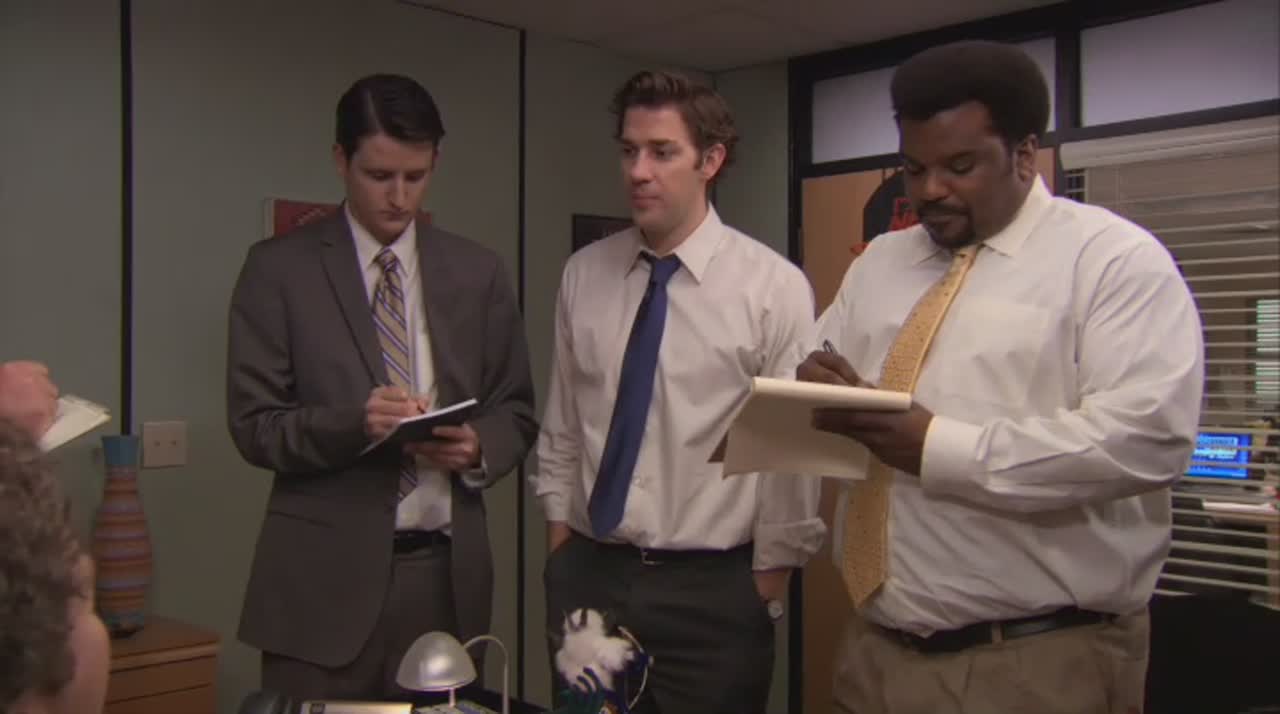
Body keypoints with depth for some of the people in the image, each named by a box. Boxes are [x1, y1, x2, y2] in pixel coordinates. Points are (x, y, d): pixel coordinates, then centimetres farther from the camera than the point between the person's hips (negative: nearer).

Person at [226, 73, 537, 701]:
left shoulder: (477, 272, 8)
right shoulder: (279, 268, 0)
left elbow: (516, 411, 12)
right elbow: (254, 426, -3)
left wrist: (478, 447, -10)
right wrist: (353, 423, -20)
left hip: (445, 572, 3)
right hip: (325, 576, -2)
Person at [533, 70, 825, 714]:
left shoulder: (775, 287, -11)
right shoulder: (583, 275, 2)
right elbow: (561, 426, 8)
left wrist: (767, 588, -3)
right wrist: (559, 553, 8)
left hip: (712, 592, -3)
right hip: (585, 578, 4)